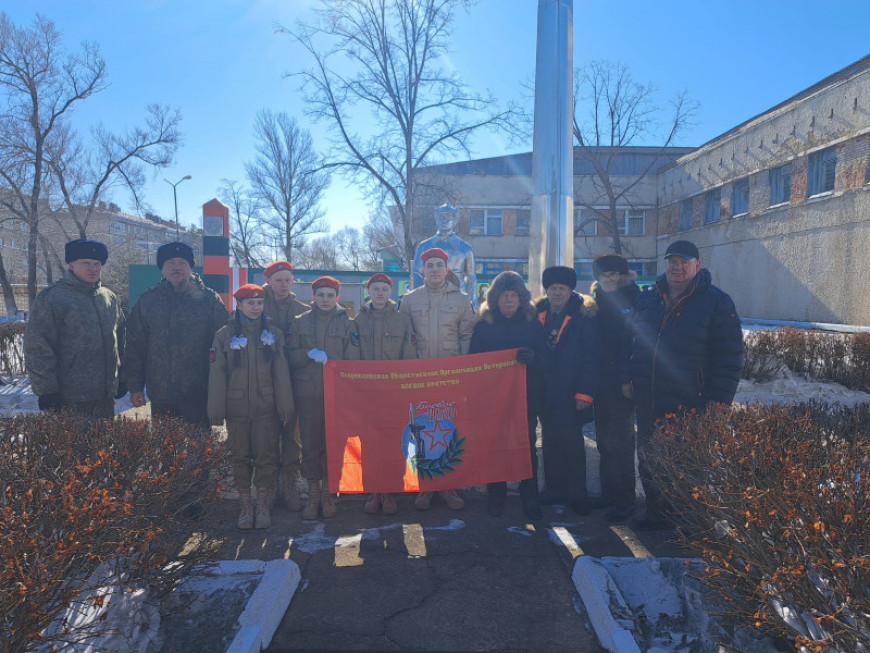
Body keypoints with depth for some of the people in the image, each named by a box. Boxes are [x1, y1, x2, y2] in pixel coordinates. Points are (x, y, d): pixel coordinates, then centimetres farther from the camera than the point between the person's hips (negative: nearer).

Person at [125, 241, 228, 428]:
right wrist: (135, 387, 5)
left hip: (198, 396, -2)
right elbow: (134, 346, 9)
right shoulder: (147, 300, 8)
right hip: (160, 395, 2)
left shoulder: (209, 299, 0)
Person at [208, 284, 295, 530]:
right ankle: (245, 507, 20)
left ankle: (264, 506, 16)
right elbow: (217, 374, 1)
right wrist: (216, 411, -2)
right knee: (240, 457, 7)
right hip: (236, 408, 0)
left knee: (266, 457, 3)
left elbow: (281, 371, 3)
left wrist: (285, 406, -2)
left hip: (266, 407, 0)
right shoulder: (225, 334, 3)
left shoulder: (272, 332, 5)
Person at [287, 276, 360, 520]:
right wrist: (310, 353, -11)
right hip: (308, 394, 1)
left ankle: (327, 494, 17)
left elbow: (352, 361, 3)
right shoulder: (300, 321, 10)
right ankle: (313, 495, 16)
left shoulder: (347, 323, 7)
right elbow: (291, 356, 7)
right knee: (310, 444, 3)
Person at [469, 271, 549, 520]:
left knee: (528, 449, 4)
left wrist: (533, 358, -22)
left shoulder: (533, 325, 4)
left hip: (527, 398, 0)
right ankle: (496, 497, 20)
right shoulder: (483, 325, 4)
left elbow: (547, 361, 0)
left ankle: (529, 498, 17)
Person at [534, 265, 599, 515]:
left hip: (570, 394, -4)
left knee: (572, 442, 3)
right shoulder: (537, 314, 6)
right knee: (550, 441, 12)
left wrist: (585, 393, -13)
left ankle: (577, 494, 16)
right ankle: (554, 490, 25)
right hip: (545, 393, 4)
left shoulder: (584, 316, -6)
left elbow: (591, 358, -8)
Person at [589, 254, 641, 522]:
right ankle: (608, 493, 25)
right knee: (604, 440, 13)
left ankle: (624, 500, 9)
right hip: (601, 382, 6)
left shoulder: (634, 301, -6)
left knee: (619, 442, -2)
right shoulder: (597, 302, 11)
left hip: (623, 384, -6)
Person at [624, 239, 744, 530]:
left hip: (691, 405, -5)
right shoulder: (646, 297, 9)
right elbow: (632, 340, 18)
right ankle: (657, 513, 33)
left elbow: (729, 356, -7)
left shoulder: (716, 302, -5)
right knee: (648, 461, 15)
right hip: (648, 400, 5)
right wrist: (629, 378, 10)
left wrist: (719, 400, -13)